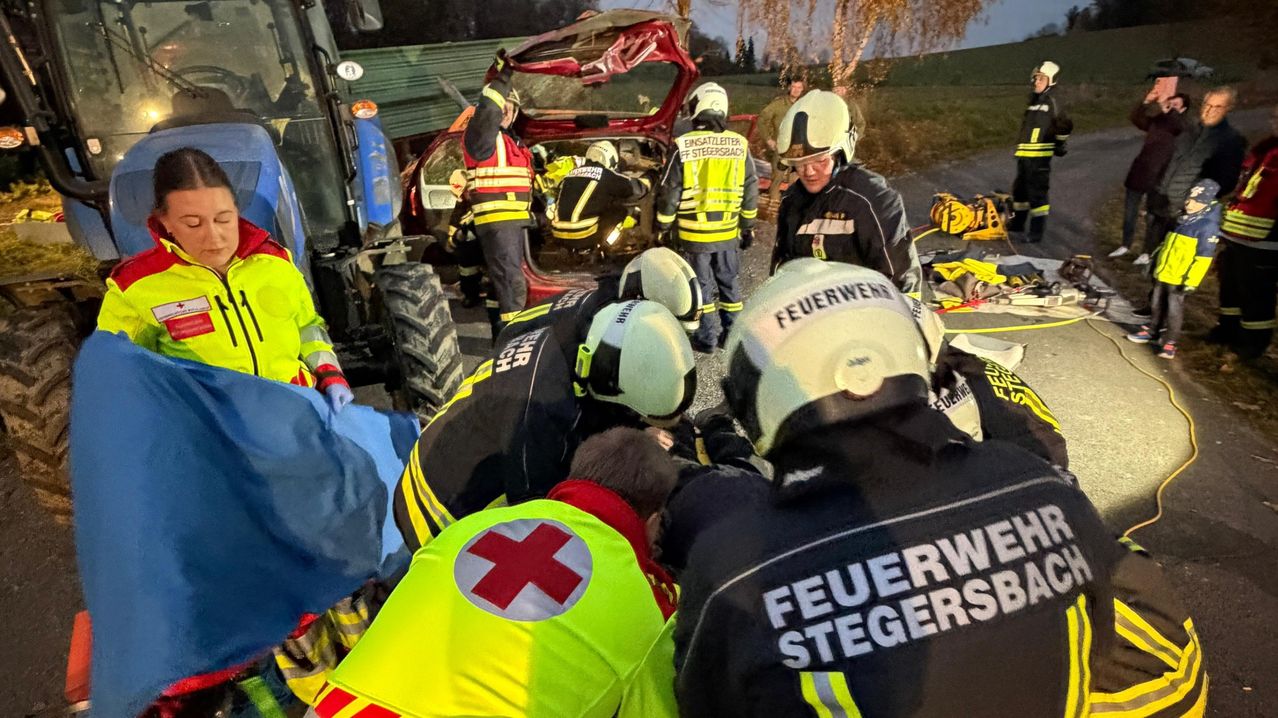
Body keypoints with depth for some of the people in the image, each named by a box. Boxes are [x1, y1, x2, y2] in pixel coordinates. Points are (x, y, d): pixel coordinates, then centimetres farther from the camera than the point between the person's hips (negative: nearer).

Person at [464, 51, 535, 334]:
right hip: (496, 219, -10)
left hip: (514, 220, 10)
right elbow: (487, 110, -27)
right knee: (512, 283, -15)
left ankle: (502, 335, 26)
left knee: (503, 280, 16)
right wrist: (502, 77, -26)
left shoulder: (511, 141, 22)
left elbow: (523, 180, 27)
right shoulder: (481, 134, -5)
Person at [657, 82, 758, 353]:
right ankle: (733, 334, 23)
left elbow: (669, 192, -8)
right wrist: (748, 226, 14)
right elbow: (751, 191, 5)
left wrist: (663, 226, 4)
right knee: (729, 282, 15)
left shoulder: (683, 146, -10)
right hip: (728, 232, 3)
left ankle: (706, 338, 15)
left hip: (694, 233, -3)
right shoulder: (740, 145, 0)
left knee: (701, 285, 8)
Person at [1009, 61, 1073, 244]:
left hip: (1039, 155, -9)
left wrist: (1059, 144, 1)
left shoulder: (1052, 101, -7)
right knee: (1020, 188, 19)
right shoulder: (1033, 98, 17)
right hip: (1024, 153, 9)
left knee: (1037, 192, -9)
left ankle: (1037, 230, -6)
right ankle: (1018, 222, 34)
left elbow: (1065, 125, -6)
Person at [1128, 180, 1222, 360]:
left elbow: (1203, 258, -19)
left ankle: (1170, 342, 10)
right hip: (1162, 273, 8)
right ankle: (1151, 331, 33)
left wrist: (1191, 281, -22)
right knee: (1157, 305, 18)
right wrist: (1155, 262, 23)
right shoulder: (1184, 219, 10)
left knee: (1174, 310, 1)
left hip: (1179, 278, -8)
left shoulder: (1208, 226, -15)